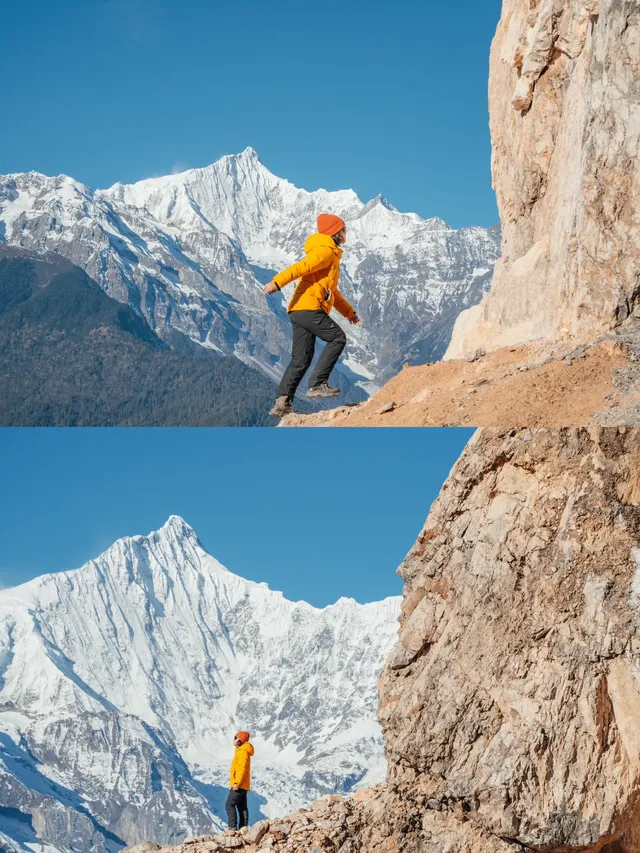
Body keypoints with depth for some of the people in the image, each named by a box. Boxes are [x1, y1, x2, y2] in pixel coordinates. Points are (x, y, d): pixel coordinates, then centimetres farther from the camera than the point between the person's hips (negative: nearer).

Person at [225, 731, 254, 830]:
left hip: (239, 785, -11)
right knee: (242, 807, 9)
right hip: (243, 785, 11)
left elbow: (242, 769, -21)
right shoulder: (241, 751, 18)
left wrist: (237, 783, -25)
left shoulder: (242, 752, -14)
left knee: (230, 805, -12)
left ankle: (233, 827, -17)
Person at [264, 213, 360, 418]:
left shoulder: (331, 255, 29)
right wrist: (277, 282, -32)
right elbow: (302, 267, -20)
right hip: (309, 308, -10)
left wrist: (349, 312, 39)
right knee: (338, 338, -4)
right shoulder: (325, 251, -4)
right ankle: (317, 383, -10)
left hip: (299, 311, 10)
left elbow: (331, 290, 38)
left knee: (301, 360, 4)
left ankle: (282, 402, -5)